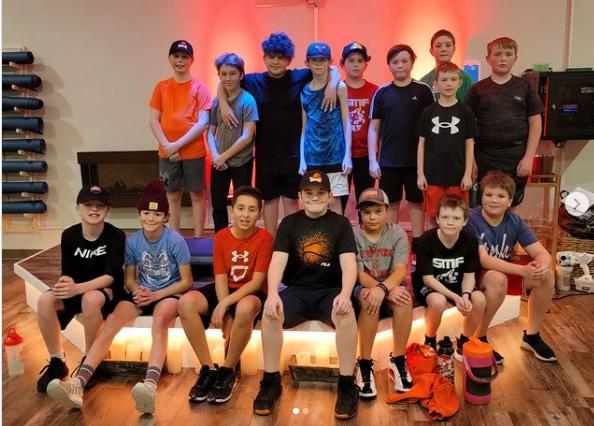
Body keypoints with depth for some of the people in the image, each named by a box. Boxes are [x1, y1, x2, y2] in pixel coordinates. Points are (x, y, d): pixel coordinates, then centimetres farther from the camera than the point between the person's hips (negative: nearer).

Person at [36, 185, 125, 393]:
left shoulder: (116, 235, -15)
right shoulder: (69, 235, -5)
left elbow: (110, 276, -21)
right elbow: (67, 272, -4)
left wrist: (77, 288, -36)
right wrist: (65, 283, -29)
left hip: (107, 291, -3)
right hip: (76, 290, 4)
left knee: (90, 299, -38)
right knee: (45, 301, -26)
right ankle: (57, 361, -8)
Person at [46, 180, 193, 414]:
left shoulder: (175, 240, -13)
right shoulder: (133, 241, -1)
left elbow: (186, 281, -10)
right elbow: (129, 277, 8)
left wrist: (156, 295, -19)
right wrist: (137, 289, -16)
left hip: (169, 293, -4)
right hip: (142, 292, 4)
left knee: (159, 318, -39)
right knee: (112, 320, -25)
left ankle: (150, 386, -59)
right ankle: (78, 384, -33)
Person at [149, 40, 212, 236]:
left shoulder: (199, 87, -2)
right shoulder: (161, 87, 7)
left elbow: (203, 122, -9)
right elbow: (154, 121, 4)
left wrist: (178, 144, -13)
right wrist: (166, 145, -11)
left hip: (193, 151, -2)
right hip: (167, 152, 3)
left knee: (197, 195, 5)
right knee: (172, 196, 9)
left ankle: (198, 239, 14)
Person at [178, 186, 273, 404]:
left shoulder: (265, 238, -12)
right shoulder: (221, 237, -3)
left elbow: (257, 282, -17)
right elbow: (220, 278, -5)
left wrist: (225, 305, -26)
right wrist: (226, 316, -18)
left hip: (252, 292, -4)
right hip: (226, 290, 4)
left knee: (245, 308, -41)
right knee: (186, 302, -25)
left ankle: (228, 372, -18)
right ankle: (208, 369, -13)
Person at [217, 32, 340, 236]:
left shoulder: (299, 77, -3)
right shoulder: (254, 81, -1)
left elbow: (332, 70, 4)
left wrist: (332, 86, -16)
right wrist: (223, 104, -3)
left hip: (293, 152, -1)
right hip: (265, 153, 1)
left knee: (291, 199, 6)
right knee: (269, 199, 10)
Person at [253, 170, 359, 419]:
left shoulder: (341, 224, 3)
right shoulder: (289, 224, 5)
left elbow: (349, 264, -9)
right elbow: (278, 261, -7)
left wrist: (345, 294, -29)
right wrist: (273, 294, -27)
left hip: (330, 291, -1)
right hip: (296, 291, 1)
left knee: (346, 312, -33)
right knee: (270, 312, -28)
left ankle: (347, 384, -20)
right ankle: (271, 381, -13)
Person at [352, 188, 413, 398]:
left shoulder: (398, 234, -4)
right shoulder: (353, 235, -7)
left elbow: (400, 270, -17)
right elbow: (358, 274, -16)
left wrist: (383, 288, -38)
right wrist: (388, 290, -31)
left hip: (392, 287, 2)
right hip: (362, 289, -1)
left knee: (405, 298, -32)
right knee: (368, 298, -36)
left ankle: (398, 361, -17)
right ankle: (364, 365, -23)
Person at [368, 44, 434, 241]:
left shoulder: (423, 90, 1)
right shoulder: (382, 93, 3)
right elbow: (373, 129, 4)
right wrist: (372, 160, -3)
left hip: (417, 160, -1)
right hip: (388, 161, 1)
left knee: (417, 202, 8)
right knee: (391, 204, 9)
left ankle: (417, 245, 18)